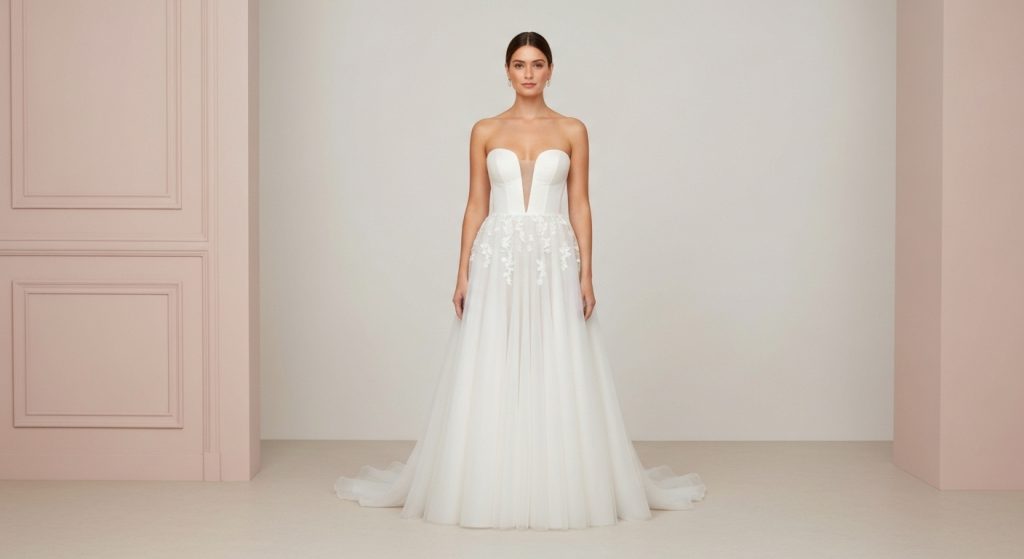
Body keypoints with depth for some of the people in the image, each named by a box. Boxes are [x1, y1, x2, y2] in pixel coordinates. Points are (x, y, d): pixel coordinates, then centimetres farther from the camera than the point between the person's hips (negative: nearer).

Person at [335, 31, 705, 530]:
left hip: (554, 262, 0)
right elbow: (475, 206, 6)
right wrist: (463, 273, 0)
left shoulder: (572, 131, 6)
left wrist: (587, 274, -3)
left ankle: (560, 488, 12)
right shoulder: (485, 132, 7)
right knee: (490, 375, 1)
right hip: (498, 259, 1)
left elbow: (580, 205, 4)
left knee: (557, 375, 0)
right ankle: (488, 487, 12)